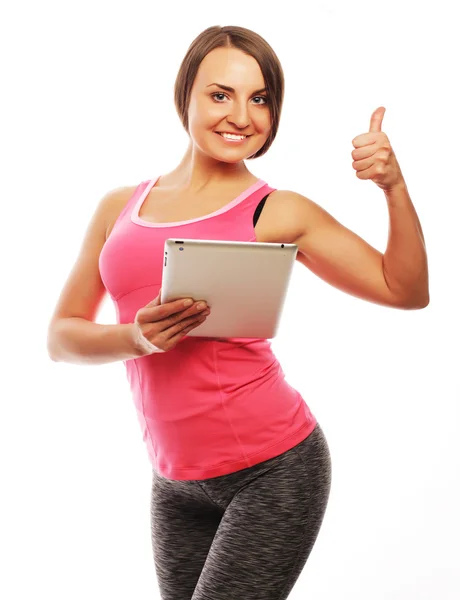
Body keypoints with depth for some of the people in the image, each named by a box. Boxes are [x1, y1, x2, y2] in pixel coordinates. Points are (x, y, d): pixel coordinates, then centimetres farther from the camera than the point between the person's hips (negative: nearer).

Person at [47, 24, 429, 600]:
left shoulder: (279, 213, -1)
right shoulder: (121, 207, 8)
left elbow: (406, 291, -4)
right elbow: (61, 336, 6)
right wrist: (137, 338, -13)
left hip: (274, 467, -4)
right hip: (175, 483, 4)